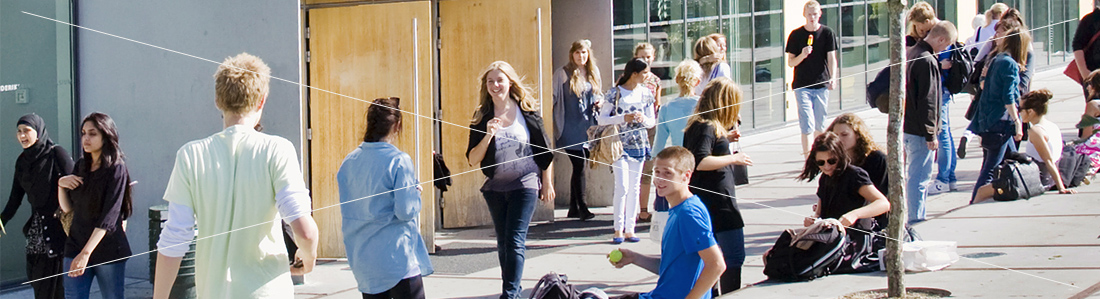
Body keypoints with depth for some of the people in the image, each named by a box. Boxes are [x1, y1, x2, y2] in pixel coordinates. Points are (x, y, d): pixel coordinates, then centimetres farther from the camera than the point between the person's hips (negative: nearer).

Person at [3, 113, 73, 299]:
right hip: (37, 226, 7)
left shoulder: (57, 154, -9)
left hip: (57, 226, -7)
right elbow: (15, 199, 10)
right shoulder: (22, 161, 10)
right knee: (36, 280, 5)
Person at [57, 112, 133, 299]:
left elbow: (108, 217, -17)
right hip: (76, 246, 5)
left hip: (108, 249, -5)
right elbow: (67, 208, 14)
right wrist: (61, 184, -6)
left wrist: (86, 253, -25)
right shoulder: (81, 166, 9)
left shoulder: (116, 169, -9)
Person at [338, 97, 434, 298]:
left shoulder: (349, 162, 4)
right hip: (396, 257, -6)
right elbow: (406, 211, -16)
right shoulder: (399, 161, -14)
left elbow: (346, 211, 12)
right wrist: (416, 193, 2)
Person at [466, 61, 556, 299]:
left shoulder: (527, 112, -3)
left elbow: (545, 152, 4)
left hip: (525, 185, -4)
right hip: (495, 188, 4)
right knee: (503, 243, 11)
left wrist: (547, 184, 4)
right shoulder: (482, 117, 1)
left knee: (515, 241, -11)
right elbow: (473, 160, -3)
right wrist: (488, 136, -17)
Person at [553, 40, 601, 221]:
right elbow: (553, 97, -5)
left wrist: (599, 102, 2)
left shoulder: (593, 73, 12)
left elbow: (598, 94, 25)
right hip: (571, 129, -6)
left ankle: (573, 209, 17)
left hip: (587, 126, 6)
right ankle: (582, 207, -9)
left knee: (579, 168, 10)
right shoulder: (563, 74, -5)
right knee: (579, 166, -12)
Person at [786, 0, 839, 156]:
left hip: (822, 84, 1)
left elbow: (831, 58, 1)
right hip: (802, 86, -1)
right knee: (807, 125, -9)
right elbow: (791, 62, 2)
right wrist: (802, 55, -18)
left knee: (820, 125, 10)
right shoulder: (796, 35, 1)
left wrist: (833, 78, -14)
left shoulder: (827, 33, 3)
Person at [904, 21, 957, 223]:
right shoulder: (927, 61, -18)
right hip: (919, 130, -10)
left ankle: (915, 216, 23)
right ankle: (916, 218, -3)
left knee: (915, 175, 17)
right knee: (919, 178, -5)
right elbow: (927, 101, -20)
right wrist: (930, 134, -17)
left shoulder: (911, 53, 12)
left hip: (907, 126, 10)